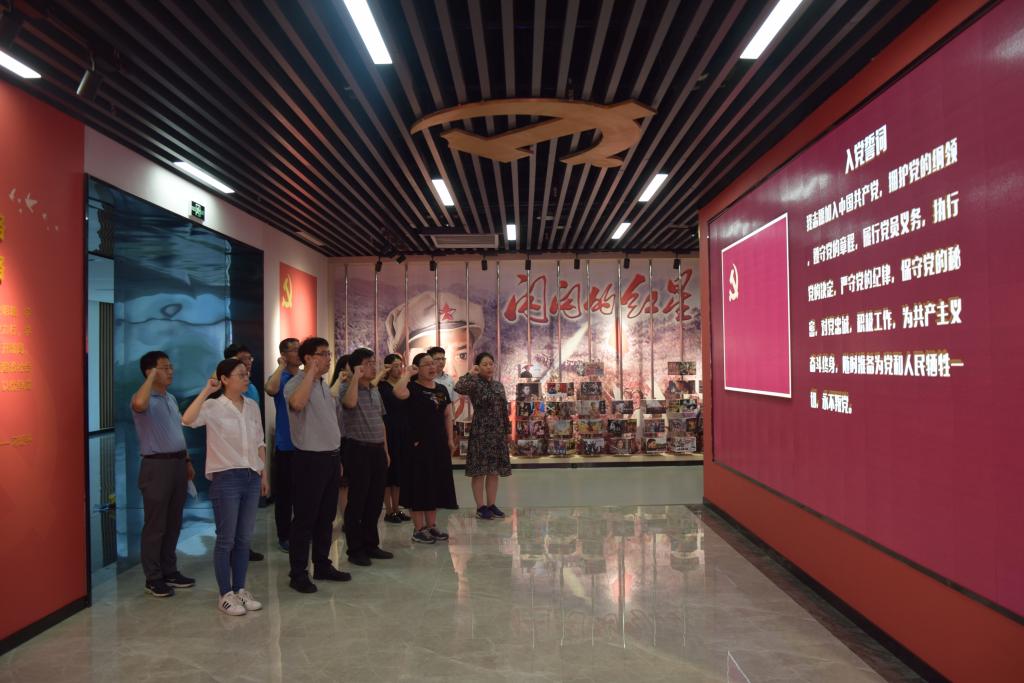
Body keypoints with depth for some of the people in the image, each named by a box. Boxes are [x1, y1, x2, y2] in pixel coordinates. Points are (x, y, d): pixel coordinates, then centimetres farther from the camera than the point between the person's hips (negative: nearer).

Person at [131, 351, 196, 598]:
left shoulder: (171, 398, 15)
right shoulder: (145, 399, -12)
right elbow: (139, 404, -40)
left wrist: (187, 461, 20)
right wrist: (152, 377, -26)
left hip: (177, 463, 8)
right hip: (157, 466, -8)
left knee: (174, 523, 15)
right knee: (155, 525, 2)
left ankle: (169, 570, 26)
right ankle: (153, 578, 12)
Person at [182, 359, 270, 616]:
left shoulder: (252, 406, 8)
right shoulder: (214, 407, -9)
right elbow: (187, 420, -30)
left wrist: (264, 474, 13)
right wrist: (206, 391, -26)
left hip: (251, 477, 5)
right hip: (226, 478, -5)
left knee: (244, 538, 12)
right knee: (226, 539, 3)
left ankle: (240, 589, 25)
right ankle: (225, 594, 16)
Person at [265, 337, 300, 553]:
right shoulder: (280, 378, -4)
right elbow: (271, 390, -29)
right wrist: (281, 366, -21)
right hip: (286, 445, -4)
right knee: (284, 494, 5)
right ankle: (284, 536, 17)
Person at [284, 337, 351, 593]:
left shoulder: (324, 385, 15)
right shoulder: (296, 383, -12)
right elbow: (297, 403, -38)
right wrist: (311, 371, -28)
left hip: (330, 457, 8)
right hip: (310, 459, -8)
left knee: (326, 516, 15)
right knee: (305, 519, 0)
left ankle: (322, 565, 27)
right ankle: (298, 573, 11)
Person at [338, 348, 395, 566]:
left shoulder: (375, 391, 14)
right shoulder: (347, 388, -7)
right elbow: (350, 403, -32)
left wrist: (385, 449, 17)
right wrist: (356, 376, -22)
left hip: (378, 450, 7)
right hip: (358, 449, -7)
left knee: (375, 500, 12)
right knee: (357, 501, 0)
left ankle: (371, 544, 23)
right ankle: (355, 549, 10)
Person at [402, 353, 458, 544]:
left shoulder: (442, 389, 12)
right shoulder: (413, 388, -6)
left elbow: (447, 415, 15)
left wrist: (450, 439, 10)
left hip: (439, 443, 7)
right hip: (419, 443, -6)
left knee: (436, 484, 11)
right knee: (420, 483, -1)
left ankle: (431, 525, 23)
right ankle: (418, 529, 8)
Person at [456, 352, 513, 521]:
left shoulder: (498, 385, 12)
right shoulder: (475, 383, -8)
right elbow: (458, 388, -30)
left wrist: (508, 430, 14)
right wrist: (471, 374, -21)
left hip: (498, 434, 6)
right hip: (481, 433, -6)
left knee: (494, 470, 10)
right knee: (480, 470, 0)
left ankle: (491, 504, 19)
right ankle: (481, 506, 8)